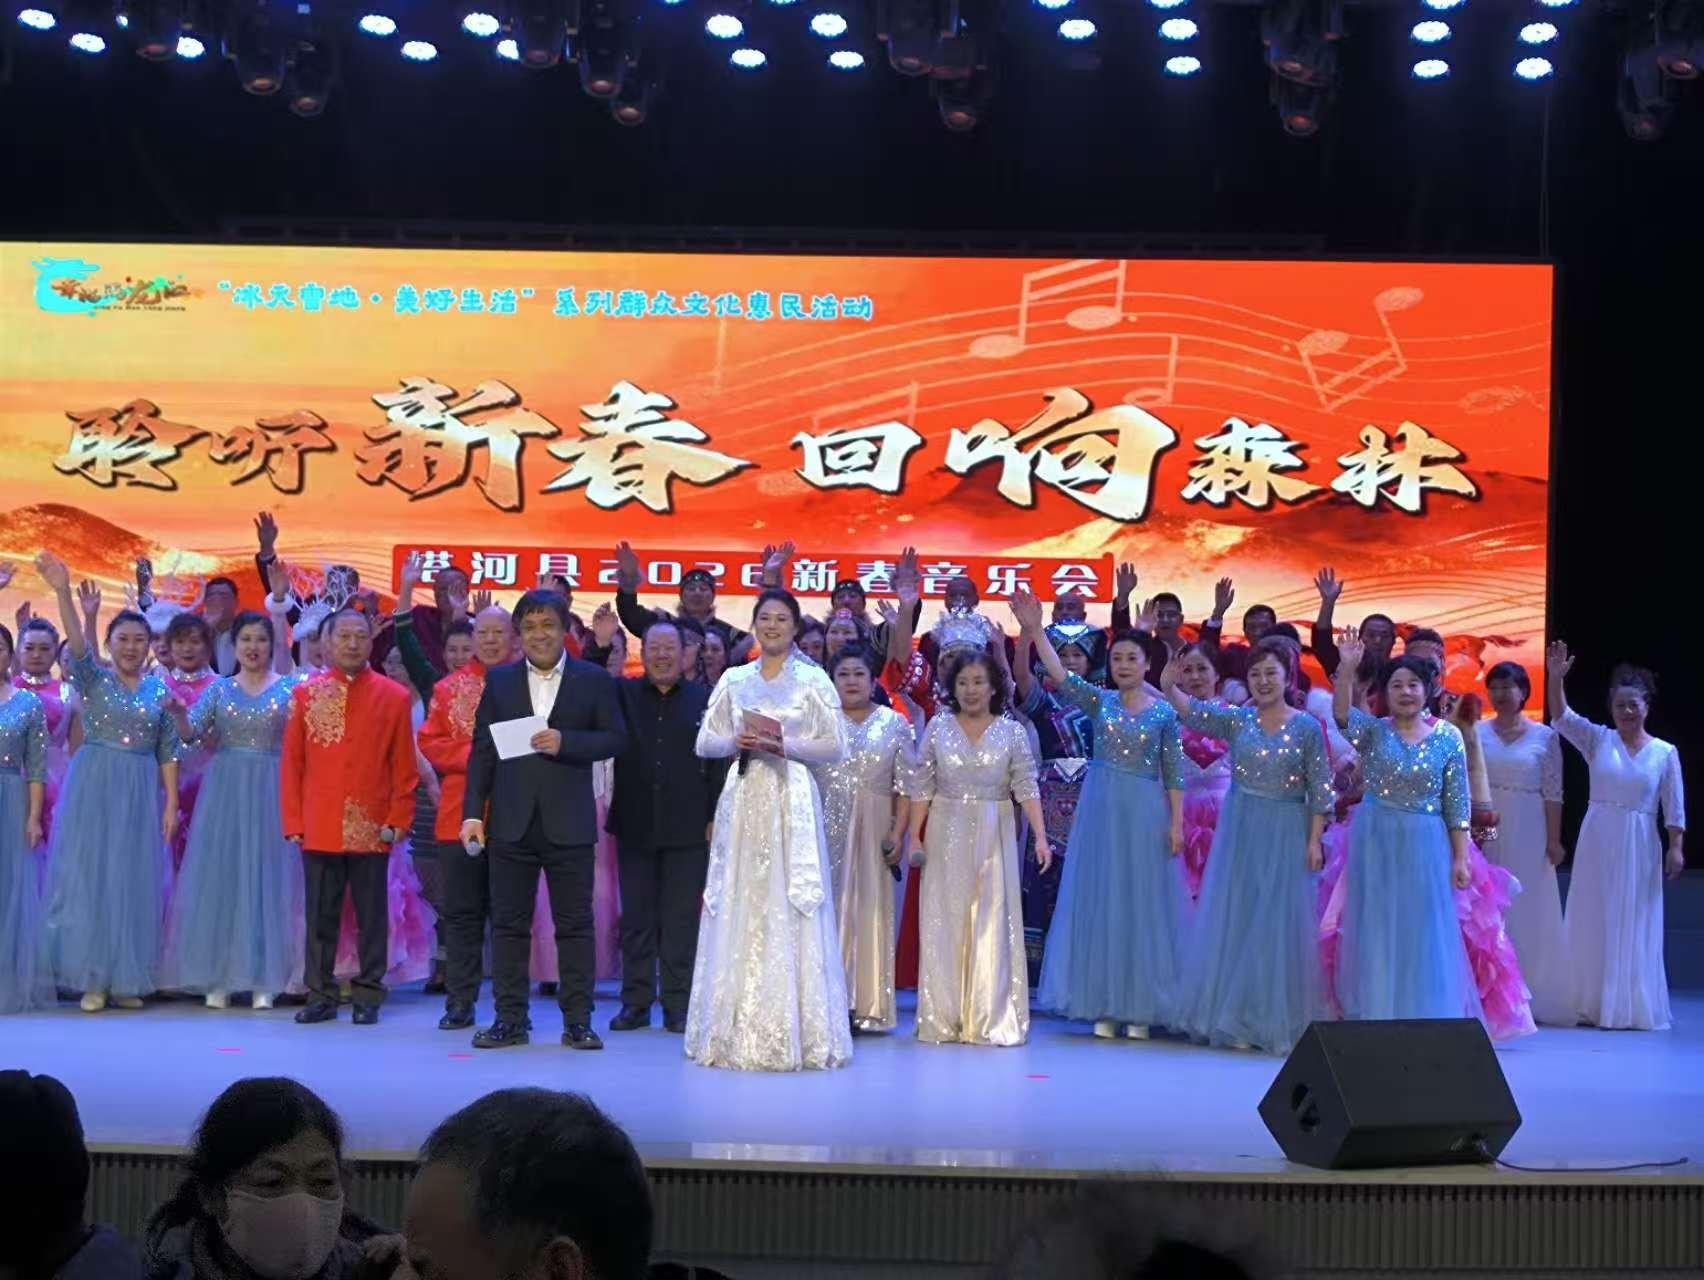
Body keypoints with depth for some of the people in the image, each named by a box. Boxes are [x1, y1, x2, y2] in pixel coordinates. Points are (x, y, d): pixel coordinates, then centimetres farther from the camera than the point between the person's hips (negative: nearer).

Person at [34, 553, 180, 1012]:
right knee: (89, 877, -2)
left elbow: (168, 751, 7)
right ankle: (92, 978, 5)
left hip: (141, 794, 2)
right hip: (93, 788, -2)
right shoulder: (92, 679, 1)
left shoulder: (159, 691, 7)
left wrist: (171, 803, 0)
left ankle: (127, 979, 12)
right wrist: (63, 591, -35)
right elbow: (77, 645, -19)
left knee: (135, 882, 4)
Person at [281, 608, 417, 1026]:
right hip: (319, 829, 1)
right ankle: (320, 996, 15)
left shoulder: (394, 697, 3)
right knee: (320, 917, 7)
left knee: (372, 917, 5)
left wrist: (399, 821, -3)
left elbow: (404, 768, 3)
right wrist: (293, 822, 0)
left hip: (373, 831, -1)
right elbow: (291, 763, 6)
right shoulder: (305, 693, 5)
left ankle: (368, 996, 14)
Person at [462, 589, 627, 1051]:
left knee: (575, 924, 2)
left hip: (568, 822, -2)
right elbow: (482, 749, 7)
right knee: (508, 924, 5)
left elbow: (615, 738, 0)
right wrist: (473, 812, 0)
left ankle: (578, 1021, 8)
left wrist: (565, 742, -16)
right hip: (511, 822, 2)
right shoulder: (499, 680, 9)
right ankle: (510, 1020, 13)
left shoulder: (594, 680, 4)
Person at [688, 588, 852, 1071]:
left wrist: (784, 746, -13)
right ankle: (735, 1031, 8)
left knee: (789, 913, -4)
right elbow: (705, 742, 10)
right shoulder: (733, 679, 12)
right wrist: (736, 742, -9)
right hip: (743, 800, 3)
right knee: (738, 910, 2)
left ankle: (794, 1033, 1)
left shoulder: (813, 679, 3)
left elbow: (834, 746, -1)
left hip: (790, 801, -3)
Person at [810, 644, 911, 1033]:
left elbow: (905, 785, 2)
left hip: (871, 833, 0)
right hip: (823, 830, 0)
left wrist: (899, 833, -7)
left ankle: (865, 1004, 7)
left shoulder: (894, 723, 7)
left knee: (867, 910, 2)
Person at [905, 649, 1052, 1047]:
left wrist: (1040, 836, -11)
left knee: (992, 922, 0)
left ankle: (990, 1020, 6)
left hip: (993, 835, 0)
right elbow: (921, 787, 4)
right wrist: (915, 835, -2)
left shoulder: (1011, 732, 2)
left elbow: (1026, 788, -2)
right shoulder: (938, 728, 3)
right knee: (945, 922, 3)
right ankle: (943, 1019, 10)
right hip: (946, 835, 1)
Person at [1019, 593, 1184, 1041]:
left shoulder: (1163, 712, 3)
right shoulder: (1099, 701, 3)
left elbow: (1173, 772, 3)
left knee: (1143, 903, 2)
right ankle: (1104, 1006, 9)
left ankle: (1140, 1007, 9)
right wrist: (1036, 630, -22)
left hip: (1145, 812, -1)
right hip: (1101, 808, 1)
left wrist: (1176, 822, -3)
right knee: (1100, 902, 2)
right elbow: (1059, 674, -11)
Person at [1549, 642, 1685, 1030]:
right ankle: (1592, 1003, 10)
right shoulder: (1597, 740, 3)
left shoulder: (1665, 752, 3)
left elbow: (1674, 807, 3)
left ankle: (1631, 1006, 12)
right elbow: (1562, 716, -11)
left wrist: (1676, 847, -6)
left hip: (1639, 845, 0)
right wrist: (1556, 678, -25)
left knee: (1635, 924, 3)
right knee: (1592, 919, 3)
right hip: (1597, 841, 0)